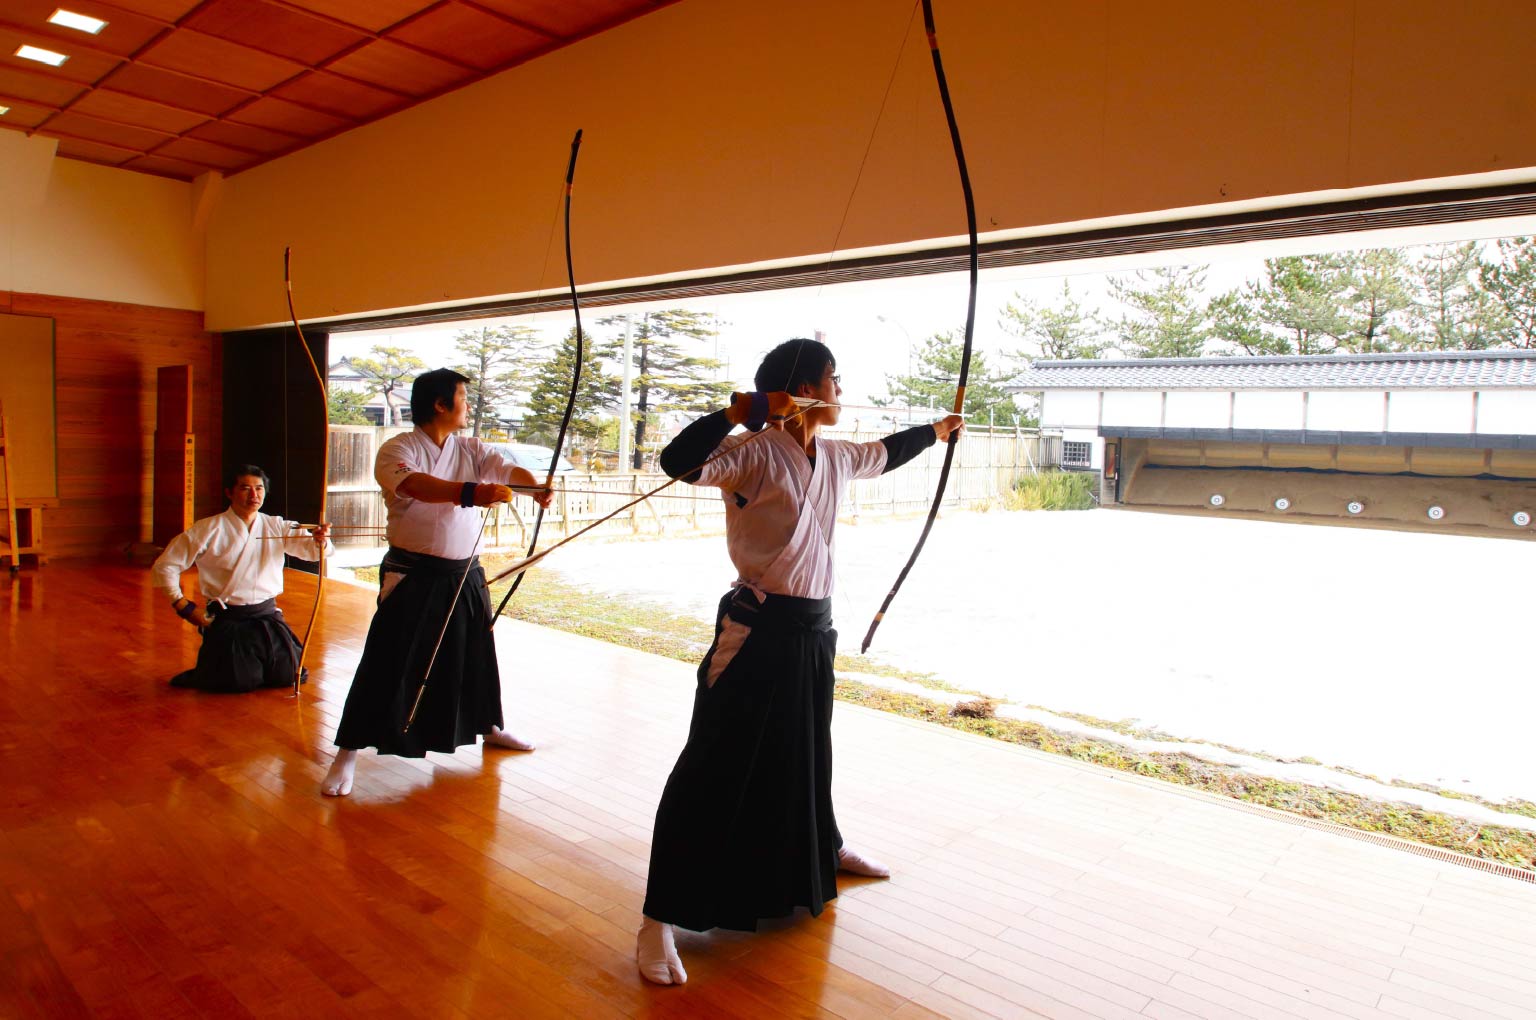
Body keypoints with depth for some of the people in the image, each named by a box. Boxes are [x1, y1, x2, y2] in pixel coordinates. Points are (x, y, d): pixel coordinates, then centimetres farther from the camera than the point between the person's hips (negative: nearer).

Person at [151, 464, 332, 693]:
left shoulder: (276, 527, 2)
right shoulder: (209, 530, -7)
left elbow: (309, 547, -10)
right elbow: (164, 566, -2)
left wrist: (320, 540, -35)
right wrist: (184, 607, -7)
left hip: (268, 616, 3)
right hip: (227, 620, -3)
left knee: (287, 675, -1)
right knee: (240, 682, -9)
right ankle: (207, 670, 26)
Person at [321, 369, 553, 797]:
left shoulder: (472, 450, 5)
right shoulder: (397, 451, -12)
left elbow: (508, 469, -9)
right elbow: (413, 484, -32)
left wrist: (535, 485, -31)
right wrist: (471, 492, -46)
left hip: (465, 576, 6)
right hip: (413, 577, -6)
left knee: (475, 655, 19)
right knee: (388, 664, -7)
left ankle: (489, 726, 40)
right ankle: (348, 754, 5)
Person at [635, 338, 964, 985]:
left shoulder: (834, 457, 9)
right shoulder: (757, 455, -15)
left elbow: (884, 454, 30)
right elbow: (678, 462, -31)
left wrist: (935, 432, 45)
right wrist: (744, 409, -31)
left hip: (812, 632, 8)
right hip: (756, 633, -8)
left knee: (808, 749, 27)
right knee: (712, 767, -5)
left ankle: (824, 846, 52)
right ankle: (660, 920, 4)